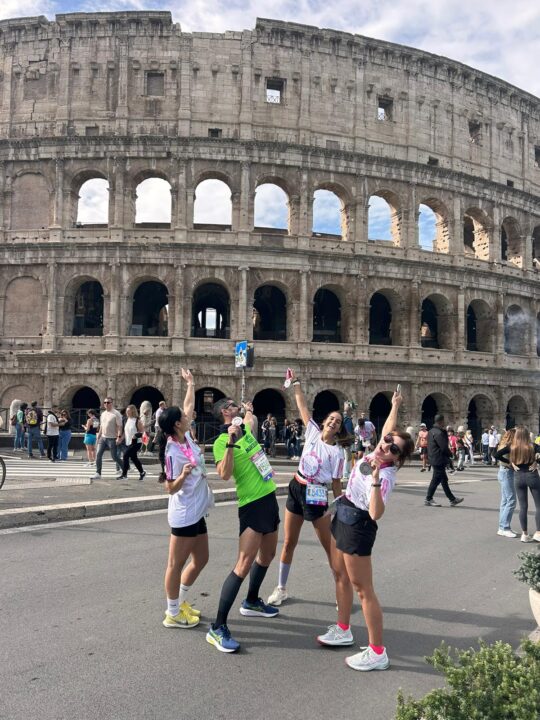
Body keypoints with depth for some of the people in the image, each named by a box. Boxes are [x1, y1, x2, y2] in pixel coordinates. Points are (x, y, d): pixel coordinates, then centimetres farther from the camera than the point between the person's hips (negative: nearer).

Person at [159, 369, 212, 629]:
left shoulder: (186, 437, 0)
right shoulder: (173, 452, -21)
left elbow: (188, 407, 16)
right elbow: (170, 488, -16)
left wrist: (191, 384, 21)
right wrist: (184, 474, -34)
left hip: (196, 512, 9)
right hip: (184, 515, -9)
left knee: (200, 560, 17)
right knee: (176, 564, 5)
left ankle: (180, 603, 32)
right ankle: (173, 614, 19)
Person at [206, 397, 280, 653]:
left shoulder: (245, 430, 11)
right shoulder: (222, 441, -14)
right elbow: (224, 474, -31)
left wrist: (249, 411, 29)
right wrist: (230, 443, -34)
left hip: (269, 498, 9)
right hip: (252, 504, -9)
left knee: (267, 555, 21)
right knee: (244, 564, -15)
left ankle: (252, 602, 41)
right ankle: (217, 628, -12)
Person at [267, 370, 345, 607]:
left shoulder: (337, 452, -5)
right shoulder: (312, 432, 2)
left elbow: (336, 484, -2)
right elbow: (302, 406, 2)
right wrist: (296, 383, -2)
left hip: (317, 495, -3)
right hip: (297, 488, 3)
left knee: (331, 546, 3)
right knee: (289, 543, 11)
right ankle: (281, 588, 25)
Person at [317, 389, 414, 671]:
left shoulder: (386, 475, -26)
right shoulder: (376, 453, -5)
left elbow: (376, 514, -40)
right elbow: (387, 428, 17)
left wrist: (375, 479, -48)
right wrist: (394, 406, 24)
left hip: (358, 525, -9)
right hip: (343, 517, 9)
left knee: (362, 588, -4)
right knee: (340, 575, 22)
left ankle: (377, 653, 5)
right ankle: (343, 631, 39)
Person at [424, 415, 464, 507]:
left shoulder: (431, 431, 11)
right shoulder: (439, 433, -20)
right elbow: (444, 447, -20)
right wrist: (449, 454, -3)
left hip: (433, 459, 10)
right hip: (439, 460, -10)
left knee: (444, 480, 14)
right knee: (436, 480, -2)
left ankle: (452, 499, 21)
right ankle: (428, 499, 5)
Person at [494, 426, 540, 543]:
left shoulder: (511, 447, -5)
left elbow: (496, 455, -10)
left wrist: (510, 462, -2)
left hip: (518, 476, 2)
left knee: (523, 507, 10)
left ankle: (524, 534, 14)